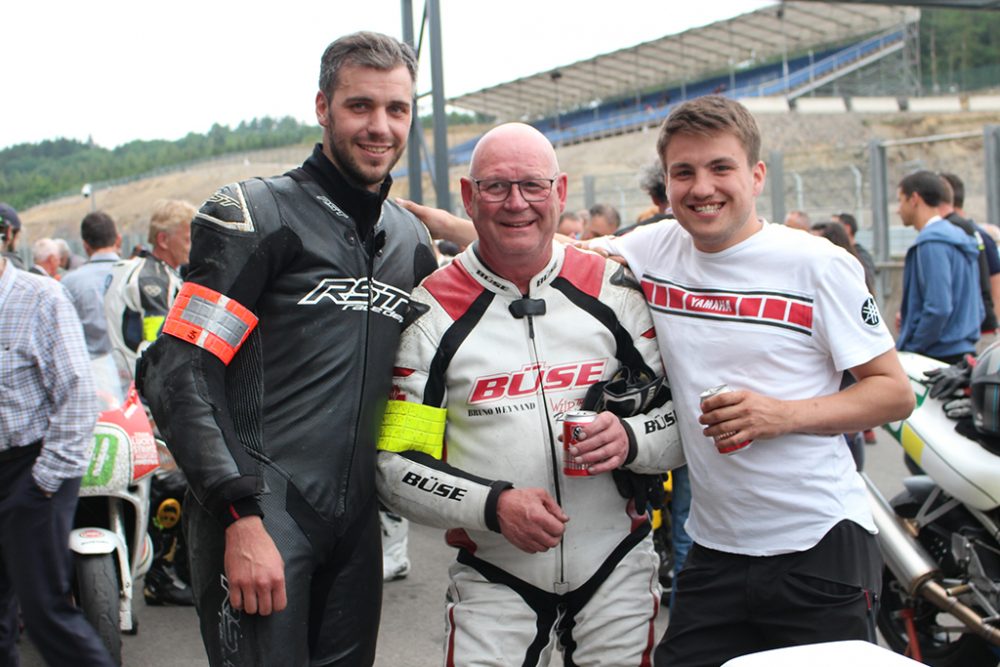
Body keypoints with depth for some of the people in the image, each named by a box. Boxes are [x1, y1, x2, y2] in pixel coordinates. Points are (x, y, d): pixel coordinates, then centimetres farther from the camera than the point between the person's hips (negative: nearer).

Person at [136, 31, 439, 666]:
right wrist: (241, 517, -21)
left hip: (356, 522, 6)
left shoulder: (412, 239, 13)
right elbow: (177, 375, -14)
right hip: (257, 520, -6)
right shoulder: (255, 214, -7)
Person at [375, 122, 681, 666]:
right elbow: (395, 466, -7)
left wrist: (630, 440, -18)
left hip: (617, 570, 2)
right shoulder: (431, 311, -5)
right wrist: (494, 506, -21)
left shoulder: (613, 289, 0)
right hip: (494, 581, -2)